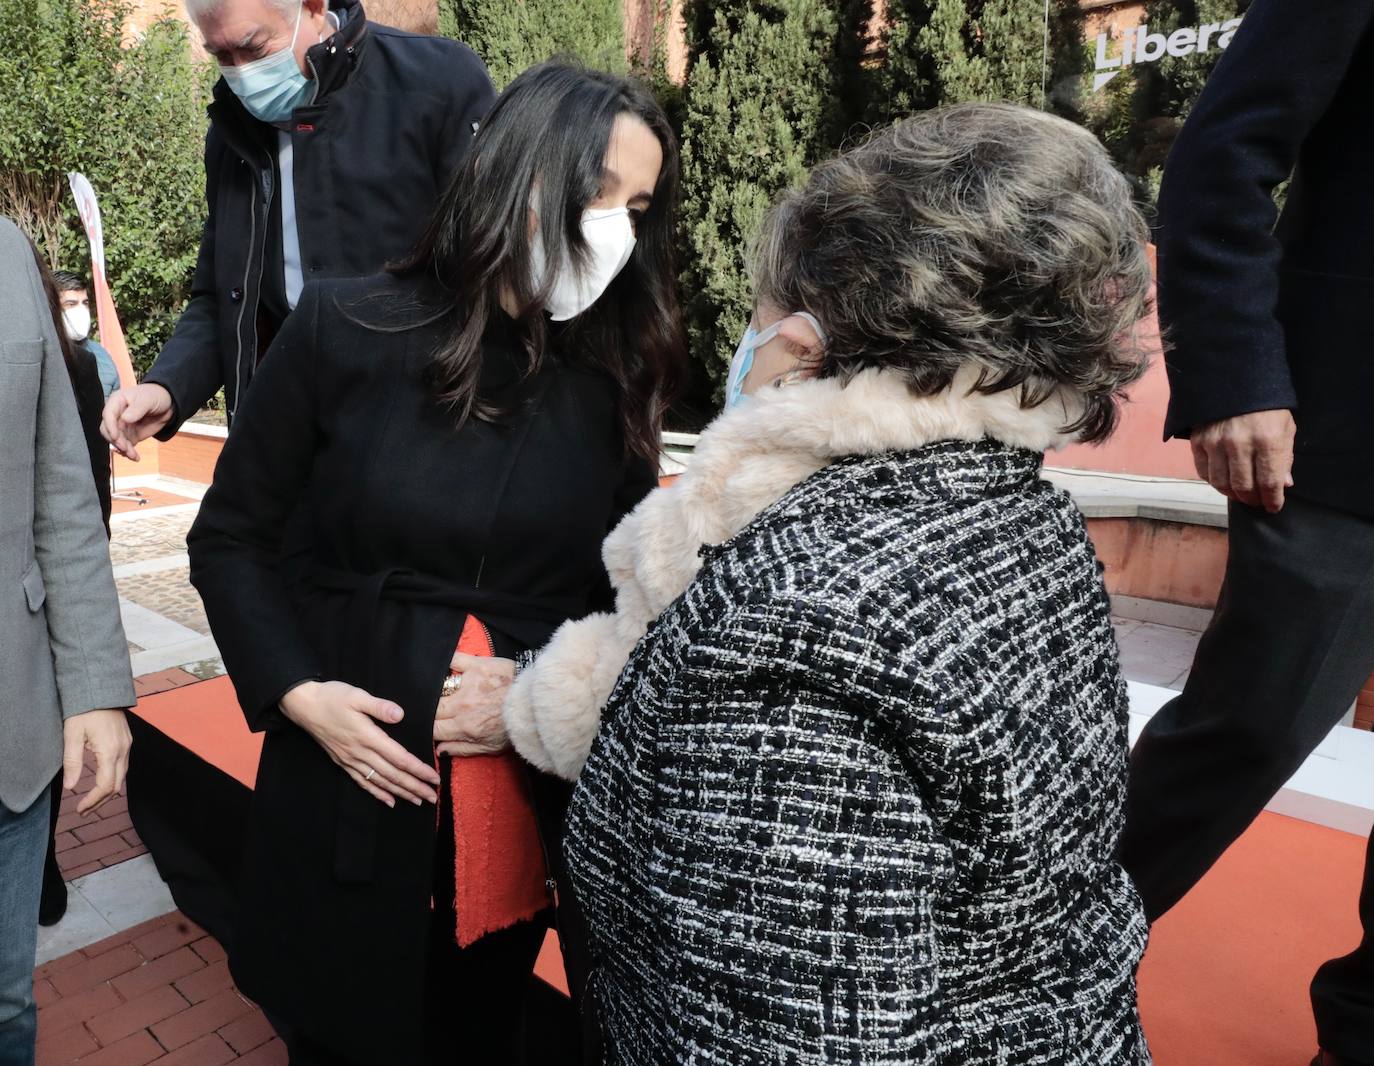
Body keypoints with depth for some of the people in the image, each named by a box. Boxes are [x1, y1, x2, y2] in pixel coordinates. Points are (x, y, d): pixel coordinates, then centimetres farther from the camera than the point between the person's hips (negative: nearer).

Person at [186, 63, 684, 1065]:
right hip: (349, 771, -1)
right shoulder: (346, 330, -8)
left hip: (534, 784, 2)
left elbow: (634, 598, 2)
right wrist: (298, 694, -12)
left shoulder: (618, 376, -2)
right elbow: (230, 537, 0)